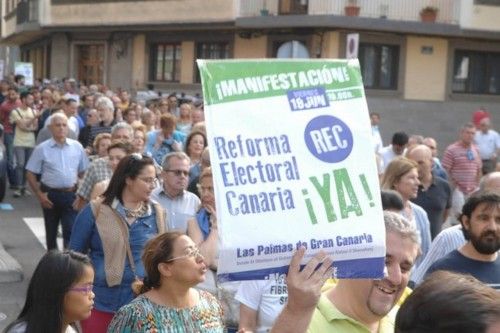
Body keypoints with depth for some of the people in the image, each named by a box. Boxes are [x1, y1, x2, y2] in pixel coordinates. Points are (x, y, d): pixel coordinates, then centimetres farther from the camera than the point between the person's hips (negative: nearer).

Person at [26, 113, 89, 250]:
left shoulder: (77, 147, 2)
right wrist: (39, 194, -9)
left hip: (71, 195, 0)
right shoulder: (42, 149, -5)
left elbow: (84, 172, 9)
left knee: (71, 231, -5)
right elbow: (30, 174, -1)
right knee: (51, 231, 14)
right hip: (50, 195, 0)